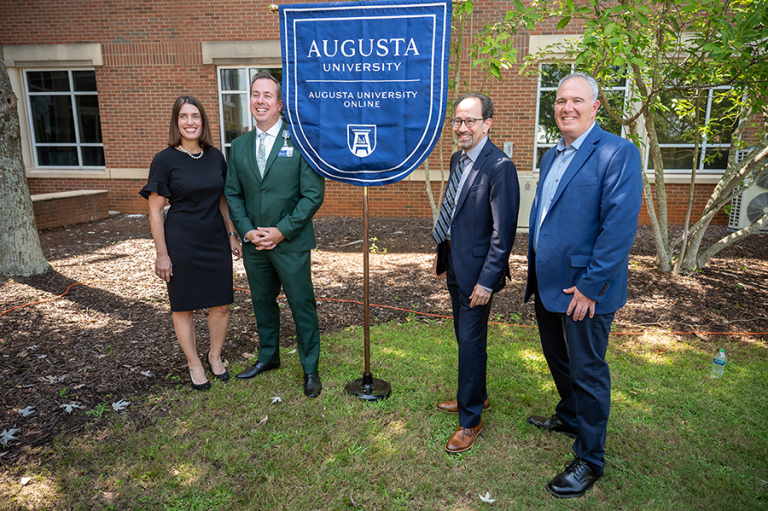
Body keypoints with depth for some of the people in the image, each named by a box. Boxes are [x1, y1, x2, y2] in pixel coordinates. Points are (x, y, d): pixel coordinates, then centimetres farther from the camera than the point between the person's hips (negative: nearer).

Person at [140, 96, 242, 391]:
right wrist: (161, 254, -9)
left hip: (216, 243, 4)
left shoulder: (215, 156, 5)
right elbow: (155, 211, -7)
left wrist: (232, 235, 10)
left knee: (221, 304, 8)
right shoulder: (165, 160, -8)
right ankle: (194, 365, 28)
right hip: (181, 245, -3)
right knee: (184, 308, 9)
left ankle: (215, 356, 32)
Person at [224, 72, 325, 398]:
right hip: (253, 245, 5)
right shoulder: (239, 146, 8)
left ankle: (310, 370, 20)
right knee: (262, 304, 18)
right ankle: (268, 357, 38)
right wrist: (247, 230, -6)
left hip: (291, 244, -4)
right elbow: (232, 194, 10)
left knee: (302, 307, 4)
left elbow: (313, 194, -11)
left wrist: (282, 231, -15)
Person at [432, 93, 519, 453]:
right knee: (465, 337, 20)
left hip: (477, 269, -8)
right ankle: (475, 396, 40)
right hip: (455, 264, 8)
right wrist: (441, 256, 20)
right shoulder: (458, 159, 9)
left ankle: (470, 420, 19)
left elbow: (503, 232, -20)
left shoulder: (499, 167, -18)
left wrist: (487, 281, -21)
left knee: (471, 342, 2)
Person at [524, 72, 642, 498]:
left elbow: (620, 226, -21)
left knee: (587, 371, 5)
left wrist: (590, 286, -21)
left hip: (584, 290, -8)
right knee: (557, 358, 24)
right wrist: (534, 271, 15)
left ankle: (589, 460, 24)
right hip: (547, 284, 8)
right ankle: (569, 418, 48)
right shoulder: (551, 156, 12)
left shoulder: (617, 153, -14)